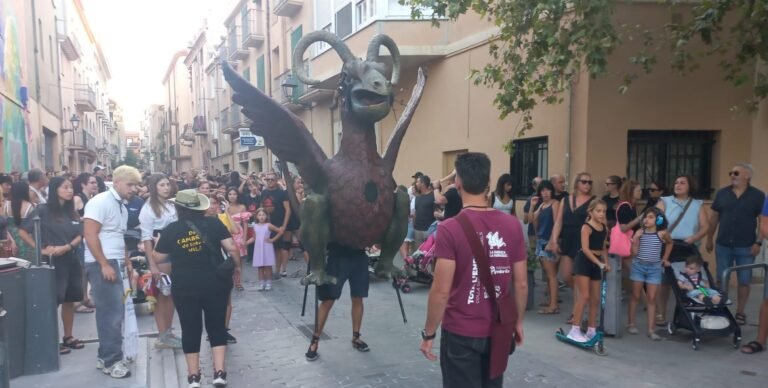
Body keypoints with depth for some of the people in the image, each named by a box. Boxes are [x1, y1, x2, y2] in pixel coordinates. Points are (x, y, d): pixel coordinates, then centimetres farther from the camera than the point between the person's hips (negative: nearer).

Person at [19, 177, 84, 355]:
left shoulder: (72, 212, 9)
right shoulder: (43, 210, -7)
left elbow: (80, 235, 6)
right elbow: (23, 231, -8)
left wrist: (66, 247, -12)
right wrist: (41, 249, -13)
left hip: (72, 260, 6)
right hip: (53, 262, -6)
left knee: (70, 300, 11)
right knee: (53, 301, -1)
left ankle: (68, 337, 22)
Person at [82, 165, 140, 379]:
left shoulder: (122, 205, 15)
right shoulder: (100, 202, -12)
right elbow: (90, 235, -18)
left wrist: (126, 261, 17)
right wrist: (104, 265, -20)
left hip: (114, 263, 9)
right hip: (102, 264, -9)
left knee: (111, 312, 13)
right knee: (112, 312, -7)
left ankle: (105, 357, 23)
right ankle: (112, 361, 3)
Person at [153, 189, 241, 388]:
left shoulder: (171, 230, -2)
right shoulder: (213, 223, -4)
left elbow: (158, 258, 7)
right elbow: (232, 248, -8)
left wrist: (159, 243, 26)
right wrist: (237, 267, 7)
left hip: (184, 286, 0)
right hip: (215, 283, 0)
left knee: (190, 329, 11)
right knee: (217, 326, 10)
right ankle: (219, 372, 6)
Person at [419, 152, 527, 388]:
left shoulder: (450, 229, -18)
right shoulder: (512, 226, -5)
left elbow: (441, 291, -18)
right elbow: (521, 284, 1)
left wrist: (428, 333, -6)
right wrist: (518, 321, 15)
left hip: (461, 333, -4)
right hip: (499, 331, 4)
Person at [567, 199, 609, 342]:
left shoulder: (605, 228, 9)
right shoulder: (586, 227, -13)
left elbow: (603, 248, 16)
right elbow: (585, 248, -22)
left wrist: (606, 263, 2)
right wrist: (599, 263, -28)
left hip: (596, 263, 7)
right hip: (584, 261, -7)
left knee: (596, 299, 9)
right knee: (584, 296, -10)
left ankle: (591, 331, 20)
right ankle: (574, 330, -4)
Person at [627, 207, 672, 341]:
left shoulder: (662, 233, -4)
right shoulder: (639, 232, -6)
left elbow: (669, 243, 18)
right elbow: (634, 253, -7)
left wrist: (665, 258, 16)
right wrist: (635, 241, -23)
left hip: (654, 268, 0)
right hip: (639, 266, 0)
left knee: (652, 298, 1)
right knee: (635, 296, 8)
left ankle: (651, 330, 4)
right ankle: (631, 324, 19)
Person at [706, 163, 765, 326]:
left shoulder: (758, 196, -3)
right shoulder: (722, 193, 4)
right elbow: (714, 217, 9)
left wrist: (759, 242, -10)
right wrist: (709, 239, 8)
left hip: (746, 247, -2)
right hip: (723, 245, 2)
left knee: (744, 281, 6)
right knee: (721, 280, 7)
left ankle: (740, 313, 18)